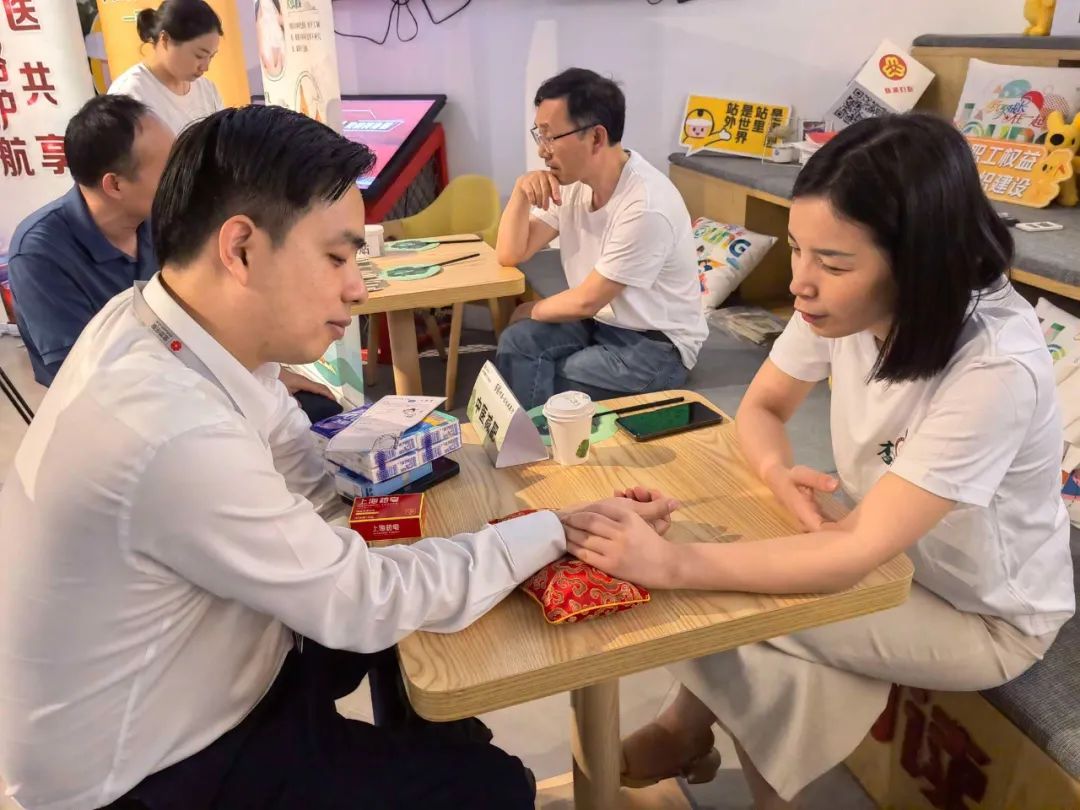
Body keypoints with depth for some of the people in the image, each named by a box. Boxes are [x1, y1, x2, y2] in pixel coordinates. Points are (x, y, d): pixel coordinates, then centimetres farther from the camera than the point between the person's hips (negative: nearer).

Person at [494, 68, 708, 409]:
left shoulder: (646, 206, -27)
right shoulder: (571, 181, -3)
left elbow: (587, 301, -19)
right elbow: (510, 255, -2)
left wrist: (532, 311, -3)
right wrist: (521, 193, -17)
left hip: (657, 345, -7)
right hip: (599, 321, 7)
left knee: (533, 383, -18)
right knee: (518, 342, -18)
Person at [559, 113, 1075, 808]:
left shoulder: (995, 370, -35)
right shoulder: (843, 302, -17)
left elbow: (856, 557, -37)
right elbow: (761, 407, -3)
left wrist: (672, 564, -42)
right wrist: (780, 473, -25)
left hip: (987, 616, -5)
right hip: (889, 555, 6)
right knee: (727, 561, -14)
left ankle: (687, 731, 11)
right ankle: (694, 734, 10)